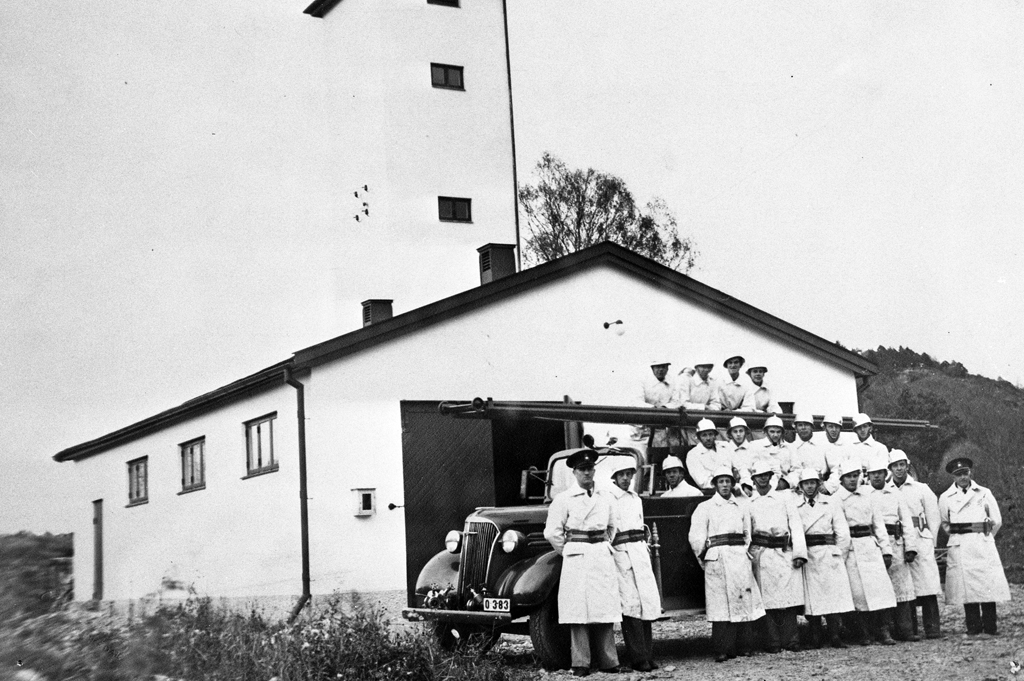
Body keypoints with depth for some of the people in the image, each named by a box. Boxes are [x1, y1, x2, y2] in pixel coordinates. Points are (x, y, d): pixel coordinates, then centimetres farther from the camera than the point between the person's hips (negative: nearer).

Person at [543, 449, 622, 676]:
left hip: (603, 557, 4)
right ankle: (580, 664, 0)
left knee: (605, 609, 3)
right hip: (576, 559, -4)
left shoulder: (606, 497, 11)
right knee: (578, 612, -4)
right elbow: (552, 532, -1)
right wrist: (570, 552, 4)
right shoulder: (563, 499, -2)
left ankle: (608, 661, 9)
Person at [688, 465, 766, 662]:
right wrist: (704, 557, 3)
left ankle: (743, 646, 7)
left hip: (740, 558, 3)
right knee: (721, 603, -7)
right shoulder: (705, 507, 6)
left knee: (744, 601, 0)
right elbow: (696, 537, 2)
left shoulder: (742, 506, 16)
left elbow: (748, 533, 20)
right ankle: (722, 650, -7)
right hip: (717, 559, -3)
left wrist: (745, 551, 10)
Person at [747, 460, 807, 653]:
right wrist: (747, 555, -2)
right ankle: (773, 642, 0)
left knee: (789, 595, -5)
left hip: (785, 552, 0)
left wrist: (799, 553, -2)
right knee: (767, 599, -4)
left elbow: (796, 524, 7)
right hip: (761, 554, 0)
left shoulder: (785, 497, 13)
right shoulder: (748, 504, 13)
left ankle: (790, 640, -1)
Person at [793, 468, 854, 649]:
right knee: (811, 598, -2)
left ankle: (835, 636, -4)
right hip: (805, 555, 0)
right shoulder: (794, 506, 9)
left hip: (829, 554, 1)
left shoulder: (832, 503, 12)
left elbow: (842, 532, 10)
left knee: (833, 593, -6)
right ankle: (815, 637, 4)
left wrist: (839, 553, 4)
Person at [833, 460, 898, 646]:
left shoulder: (866, 494, 13)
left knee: (881, 587, -4)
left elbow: (878, 522, 16)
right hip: (850, 551, -4)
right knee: (857, 591, -4)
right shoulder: (835, 498, -2)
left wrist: (886, 549, 11)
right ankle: (862, 634, 6)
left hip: (871, 546, 4)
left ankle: (882, 632, 0)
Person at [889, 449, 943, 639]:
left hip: (920, 540, -1)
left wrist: (929, 542, 2)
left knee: (927, 584, -8)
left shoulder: (922, 489, 10)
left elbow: (934, 518, 10)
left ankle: (932, 629, -6)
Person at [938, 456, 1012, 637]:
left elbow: (996, 521, 8)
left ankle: (990, 626, 2)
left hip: (983, 544, 0)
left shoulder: (984, 493, 5)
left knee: (988, 584, -4)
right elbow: (945, 524, 16)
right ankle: (973, 627, 2)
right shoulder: (945, 497, 5)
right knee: (966, 586, -3)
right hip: (960, 547, 0)